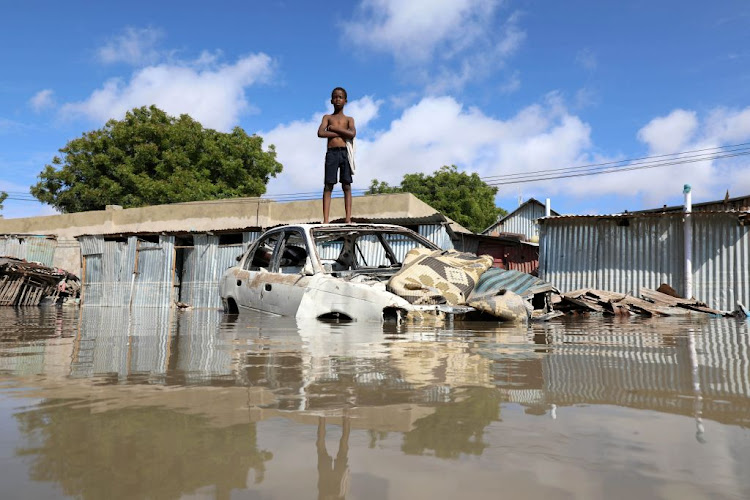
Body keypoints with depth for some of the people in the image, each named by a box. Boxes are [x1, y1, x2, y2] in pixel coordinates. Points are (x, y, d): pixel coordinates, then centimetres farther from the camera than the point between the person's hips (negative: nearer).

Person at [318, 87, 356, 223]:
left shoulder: (349, 119, 16)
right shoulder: (327, 117, 16)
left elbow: (352, 134, -5)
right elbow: (320, 133, -3)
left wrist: (333, 128, -1)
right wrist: (341, 133, -3)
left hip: (345, 152, 0)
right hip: (332, 152, 0)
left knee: (346, 186, -5)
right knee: (328, 186, -6)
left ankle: (348, 218, -9)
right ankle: (325, 220, -12)